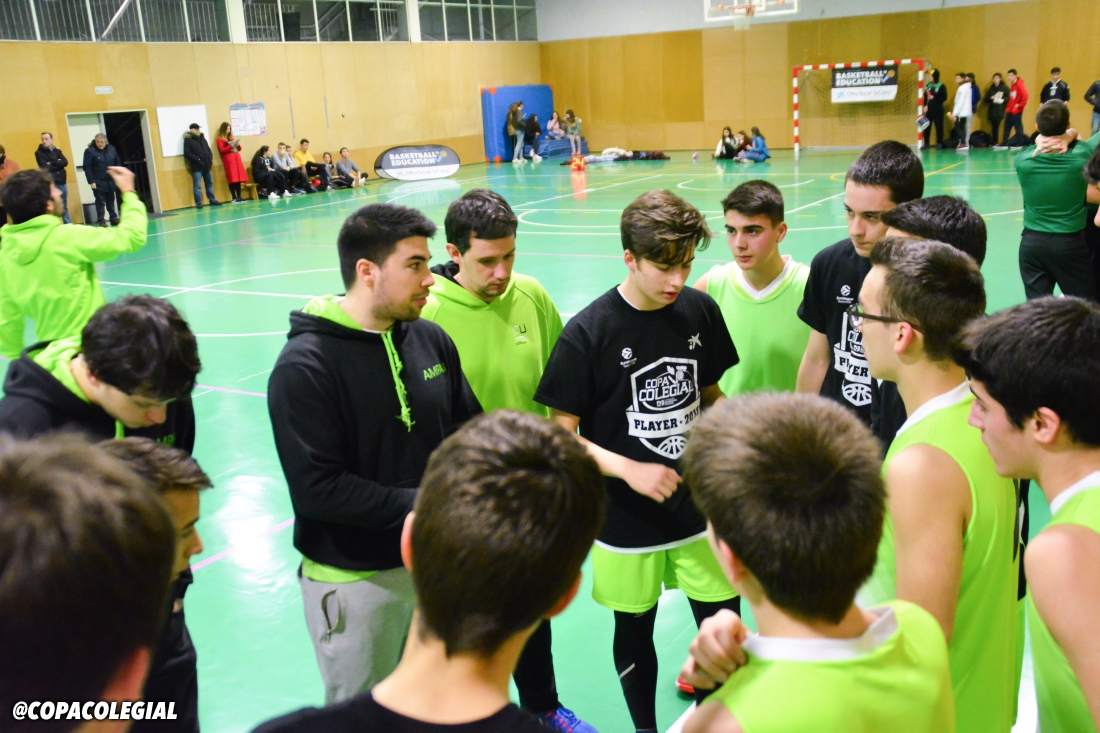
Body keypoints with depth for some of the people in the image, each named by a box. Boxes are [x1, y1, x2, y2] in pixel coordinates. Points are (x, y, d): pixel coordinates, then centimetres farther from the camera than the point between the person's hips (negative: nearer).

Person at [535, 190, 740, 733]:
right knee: (635, 631, 15)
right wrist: (630, 470, -23)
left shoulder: (700, 311, -4)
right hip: (625, 520, -3)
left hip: (700, 507, 3)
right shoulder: (589, 332, -16)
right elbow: (561, 435, -12)